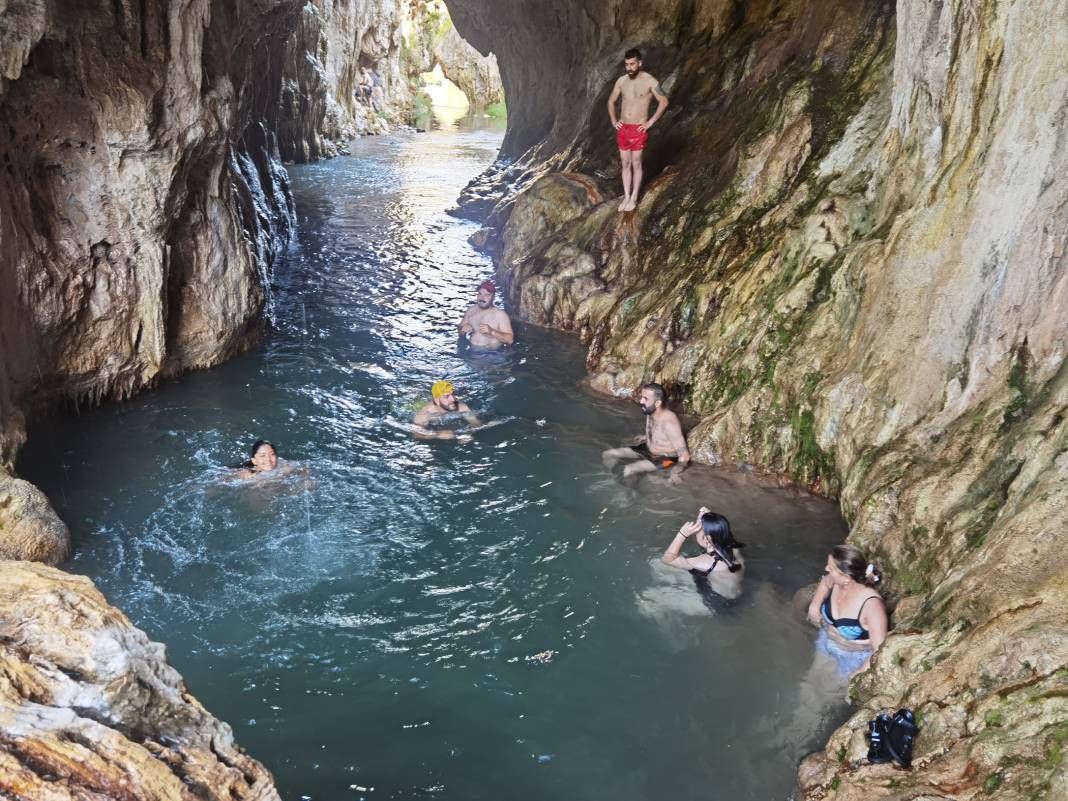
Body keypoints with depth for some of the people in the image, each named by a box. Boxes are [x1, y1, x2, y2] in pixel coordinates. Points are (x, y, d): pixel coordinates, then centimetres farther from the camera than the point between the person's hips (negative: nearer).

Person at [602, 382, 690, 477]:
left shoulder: (669, 421, -31)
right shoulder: (650, 412, -8)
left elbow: (684, 455, -30)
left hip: (666, 458, -8)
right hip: (648, 449, 8)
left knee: (628, 470, -29)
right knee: (608, 455, 2)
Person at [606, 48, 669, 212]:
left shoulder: (650, 81, -11)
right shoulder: (621, 81, 3)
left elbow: (664, 102, -9)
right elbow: (611, 101, 17)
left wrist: (650, 122, -11)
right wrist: (613, 121, 7)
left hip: (639, 129, -5)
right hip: (622, 128, 5)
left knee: (636, 164, 3)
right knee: (625, 164, 10)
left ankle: (634, 198, 14)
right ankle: (626, 197, 19)